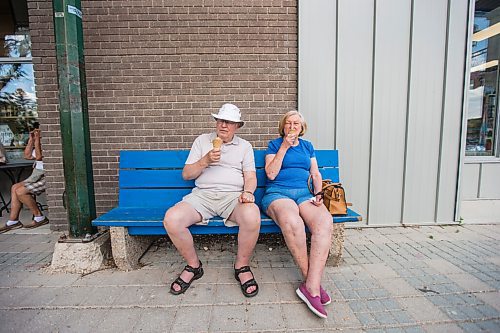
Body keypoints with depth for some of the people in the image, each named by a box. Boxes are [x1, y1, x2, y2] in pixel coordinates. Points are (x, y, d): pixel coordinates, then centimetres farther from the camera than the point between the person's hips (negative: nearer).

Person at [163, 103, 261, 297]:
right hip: (202, 194, 2)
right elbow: (186, 174, 11)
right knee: (171, 219, -26)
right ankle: (193, 266, 3)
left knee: (252, 216, -35)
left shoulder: (245, 146, 15)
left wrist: (248, 191, -15)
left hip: (233, 195, -1)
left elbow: (251, 176, 7)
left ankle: (242, 266, -5)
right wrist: (206, 160, -6)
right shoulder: (202, 141, 16)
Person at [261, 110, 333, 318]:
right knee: (292, 223, -38)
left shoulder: (307, 146, 23)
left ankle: (311, 286, -26)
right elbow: (271, 174, -3)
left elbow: (316, 174, 21)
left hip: (304, 194, 4)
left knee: (325, 222, -31)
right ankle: (312, 282, -17)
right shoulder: (275, 144, 11)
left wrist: (318, 194, 3)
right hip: (277, 193, -3)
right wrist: (284, 147, -5)